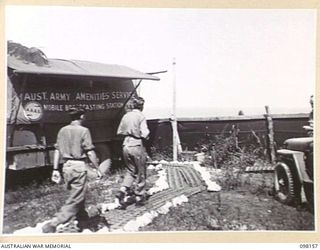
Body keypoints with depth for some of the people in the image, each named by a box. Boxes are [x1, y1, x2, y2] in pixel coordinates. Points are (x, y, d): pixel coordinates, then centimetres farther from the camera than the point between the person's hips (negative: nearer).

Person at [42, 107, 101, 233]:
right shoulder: (83, 131, -9)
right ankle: (52, 224, -8)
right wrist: (97, 169, -4)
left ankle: (83, 217, 37)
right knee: (75, 199, -1)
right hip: (78, 166, -7)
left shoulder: (62, 130, 8)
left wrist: (55, 169, 12)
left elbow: (57, 151, 8)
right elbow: (90, 153, -12)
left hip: (66, 166, 7)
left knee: (76, 194, 23)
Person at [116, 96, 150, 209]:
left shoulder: (126, 116, 6)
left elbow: (119, 132, 12)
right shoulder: (140, 116, -10)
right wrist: (147, 134, 3)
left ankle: (123, 190, -1)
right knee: (141, 173, 10)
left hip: (126, 145, 5)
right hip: (137, 146, -5)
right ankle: (139, 197, 19)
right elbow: (145, 134, -18)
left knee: (130, 171, 19)